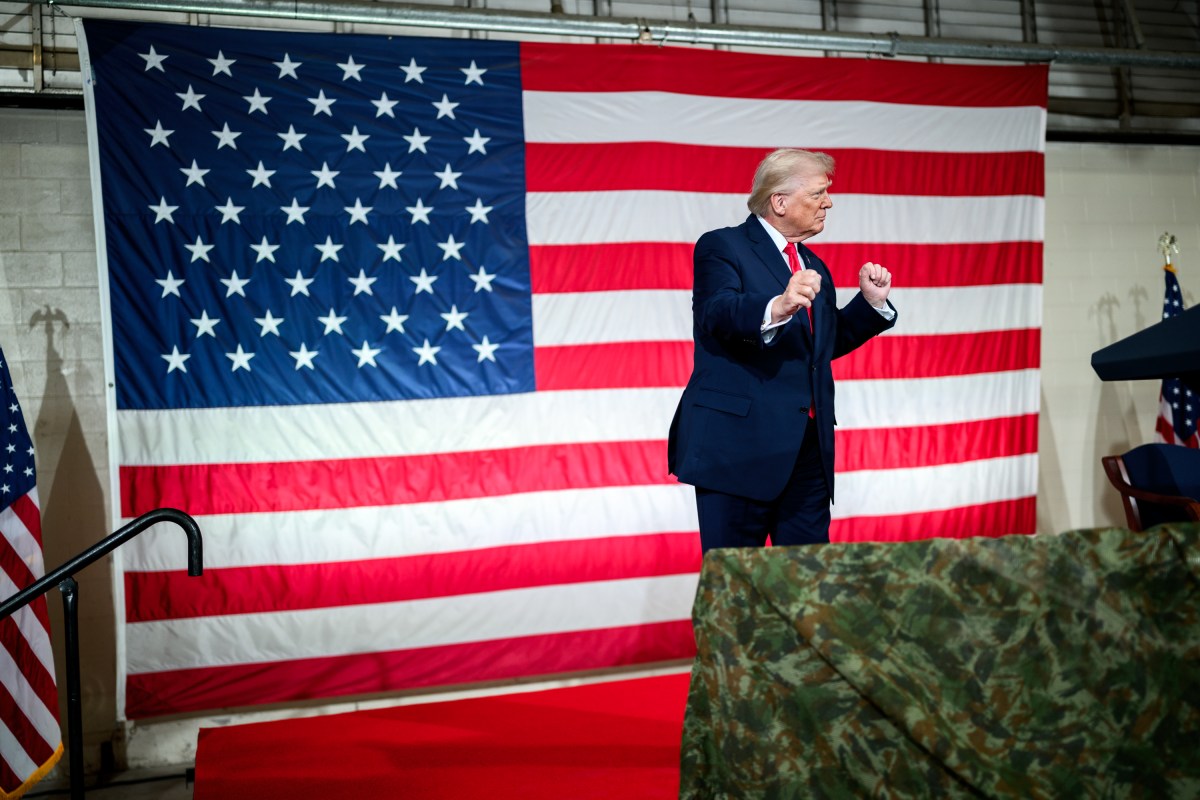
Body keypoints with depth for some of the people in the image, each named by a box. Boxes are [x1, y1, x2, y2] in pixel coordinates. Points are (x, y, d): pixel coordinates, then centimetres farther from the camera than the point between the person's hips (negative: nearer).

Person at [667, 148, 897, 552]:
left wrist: (870, 302, 13)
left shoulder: (812, 266, 21)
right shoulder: (721, 246, -3)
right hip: (740, 443, -7)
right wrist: (776, 308, -41)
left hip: (810, 447, 7)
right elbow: (719, 313, -22)